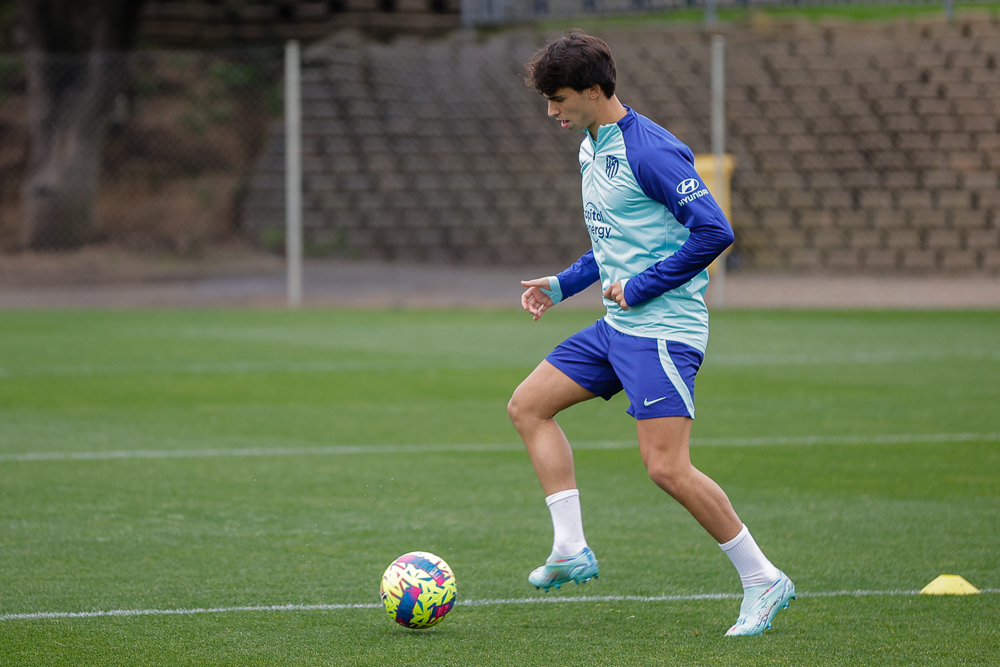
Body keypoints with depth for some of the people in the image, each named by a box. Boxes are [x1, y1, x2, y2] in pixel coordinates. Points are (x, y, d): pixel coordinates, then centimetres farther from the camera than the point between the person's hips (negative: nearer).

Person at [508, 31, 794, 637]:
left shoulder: (649, 151, -17)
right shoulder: (592, 148, 14)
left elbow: (714, 230, -22)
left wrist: (640, 286, -17)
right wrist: (563, 285, 17)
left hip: (664, 327, -10)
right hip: (618, 327, 10)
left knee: (667, 467, -16)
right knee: (528, 406, 10)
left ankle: (763, 580, -5)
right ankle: (571, 549, 9)